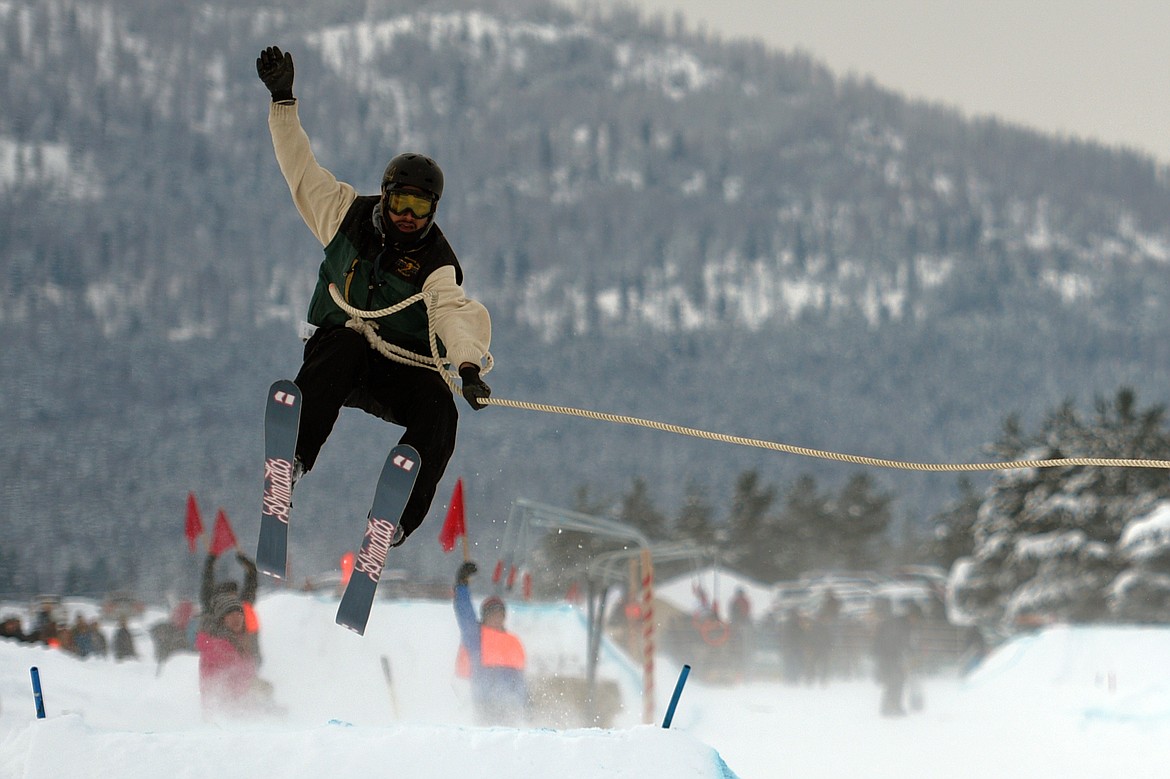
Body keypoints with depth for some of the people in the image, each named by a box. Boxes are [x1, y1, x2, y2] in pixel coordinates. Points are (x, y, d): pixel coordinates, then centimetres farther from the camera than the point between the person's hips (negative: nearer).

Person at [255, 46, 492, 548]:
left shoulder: (435, 262, -9)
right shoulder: (348, 215, 1)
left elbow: (452, 312, -27)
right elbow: (300, 168, 4)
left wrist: (469, 366, -46)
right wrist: (283, 101, -3)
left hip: (400, 370, -1)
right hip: (341, 353, 1)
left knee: (438, 409, -30)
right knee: (344, 344, -36)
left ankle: (399, 516, -33)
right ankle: (295, 456, -40)